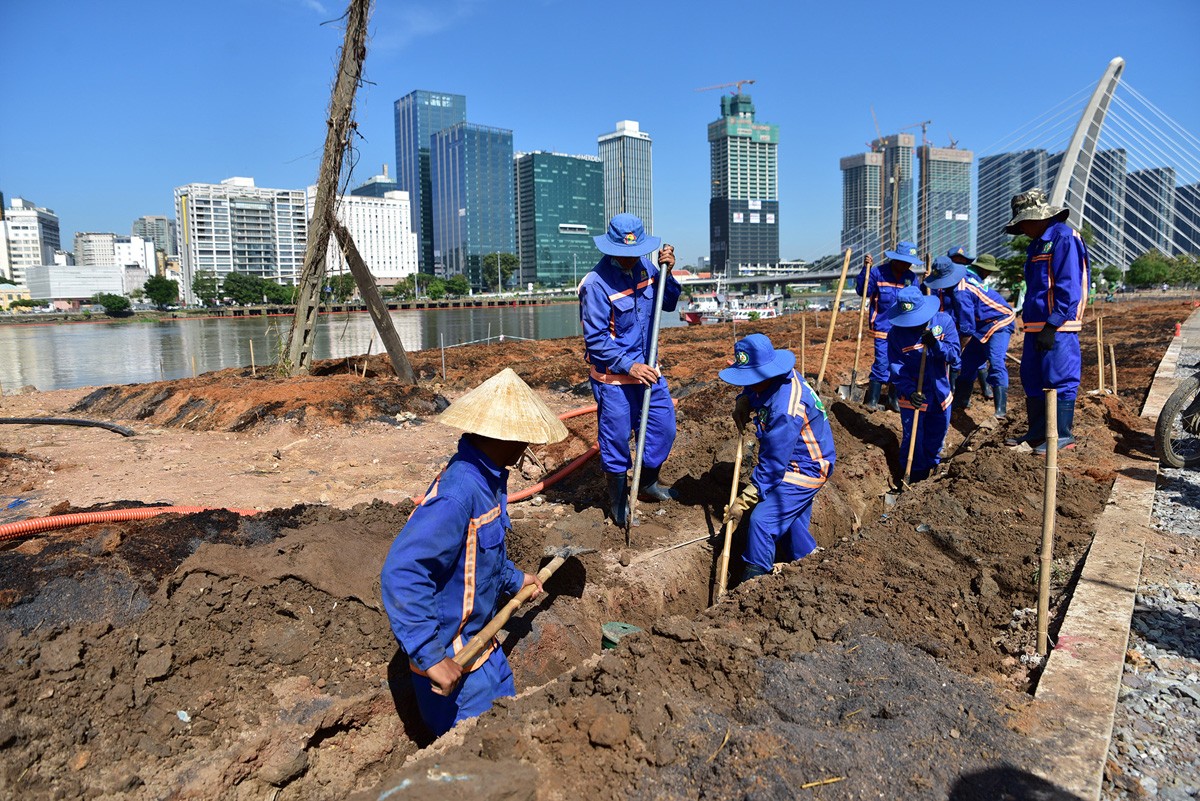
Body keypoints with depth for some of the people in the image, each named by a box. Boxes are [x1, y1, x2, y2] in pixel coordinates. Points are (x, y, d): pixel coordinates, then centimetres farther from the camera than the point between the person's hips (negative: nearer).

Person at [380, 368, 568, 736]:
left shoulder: (488, 479, -2)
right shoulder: (456, 494, -32)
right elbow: (401, 574, -37)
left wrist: (514, 579, 26)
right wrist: (430, 657, -35)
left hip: (479, 641, 9)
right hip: (452, 658, -9)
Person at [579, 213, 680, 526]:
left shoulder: (644, 267, 0)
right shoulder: (596, 283, -20)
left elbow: (668, 304, 12)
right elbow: (595, 339, -19)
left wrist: (666, 274, -6)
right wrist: (629, 366, -23)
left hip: (647, 368, 7)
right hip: (613, 377, -6)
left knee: (664, 427, 15)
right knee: (616, 439, 7)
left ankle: (647, 483, 38)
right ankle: (618, 499, 28)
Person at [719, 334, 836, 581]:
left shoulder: (785, 410, -35)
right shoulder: (781, 374, -7)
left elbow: (773, 466, -30)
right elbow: (751, 390, 19)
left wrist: (743, 501, -23)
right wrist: (743, 401, -4)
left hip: (806, 468, -10)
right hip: (794, 461, 10)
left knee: (762, 520, -18)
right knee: (792, 522, 19)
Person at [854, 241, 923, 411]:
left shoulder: (912, 278, 5)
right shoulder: (878, 273, -6)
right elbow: (861, 291, -7)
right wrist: (865, 270, -14)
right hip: (883, 328, -4)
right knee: (881, 363, -7)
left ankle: (894, 400, 21)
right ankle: (872, 400, 4)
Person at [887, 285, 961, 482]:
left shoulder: (944, 321, -8)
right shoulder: (896, 333, -14)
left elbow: (955, 355, -11)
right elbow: (897, 368, -14)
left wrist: (936, 344, -30)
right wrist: (909, 392, -27)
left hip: (941, 393, 3)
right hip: (913, 395, -3)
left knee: (937, 434, 18)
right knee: (913, 438, 0)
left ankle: (931, 464, 42)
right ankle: (914, 476, 19)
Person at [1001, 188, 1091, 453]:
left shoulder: (1064, 238, -11)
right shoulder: (1038, 243, 19)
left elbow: (1068, 287, -18)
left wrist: (1052, 325, -21)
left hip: (1057, 326, -10)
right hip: (1036, 325, 10)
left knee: (1060, 380, -4)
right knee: (1033, 379, 13)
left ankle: (1063, 434, 4)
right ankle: (1038, 431, 23)